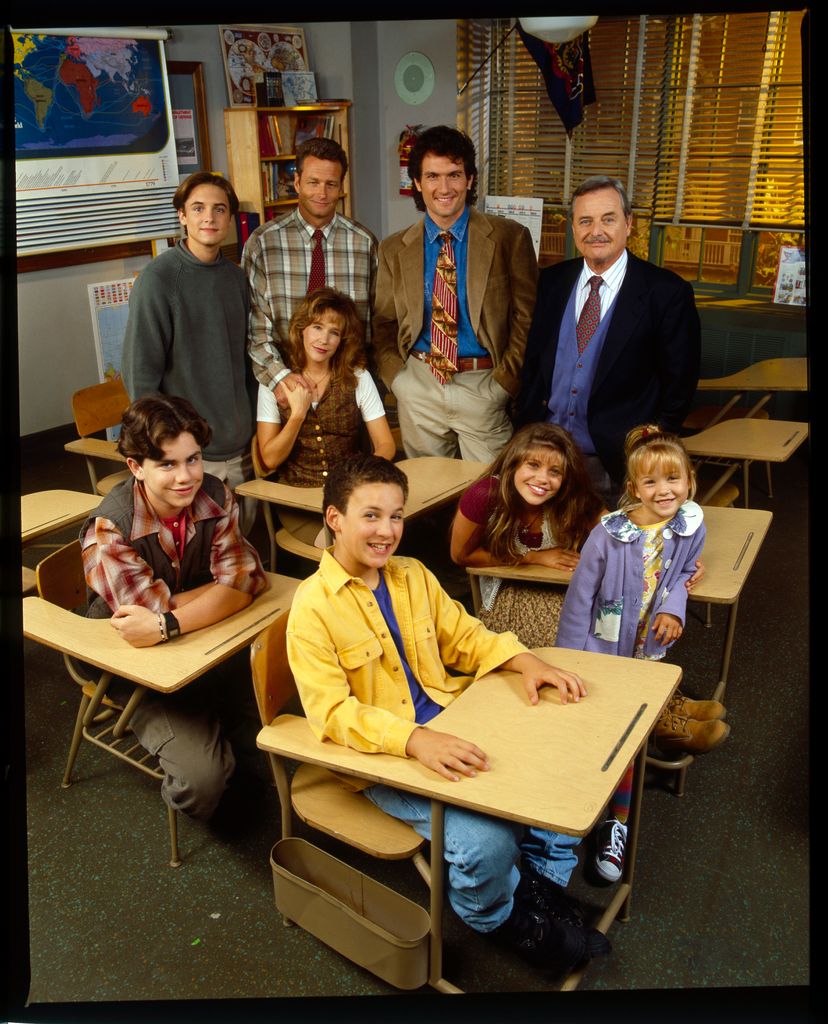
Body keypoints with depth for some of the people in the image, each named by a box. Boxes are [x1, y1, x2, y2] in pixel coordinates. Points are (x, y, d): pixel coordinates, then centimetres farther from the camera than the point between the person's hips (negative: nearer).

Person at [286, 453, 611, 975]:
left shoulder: (413, 575, 6)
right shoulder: (313, 607, -14)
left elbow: (465, 636, 14)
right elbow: (332, 711, -20)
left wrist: (526, 662, -5)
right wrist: (415, 739, -34)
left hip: (451, 727, 6)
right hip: (382, 757, -6)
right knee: (485, 842, -25)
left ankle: (543, 883, 18)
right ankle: (507, 922, 11)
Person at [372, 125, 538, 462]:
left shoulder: (510, 238, -2)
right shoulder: (394, 250, 7)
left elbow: (528, 318, -3)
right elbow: (382, 323, 12)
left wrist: (504, 382, -10)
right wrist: (398, 379, -2)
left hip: (484, 385, -2)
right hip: (418, 386, 2)